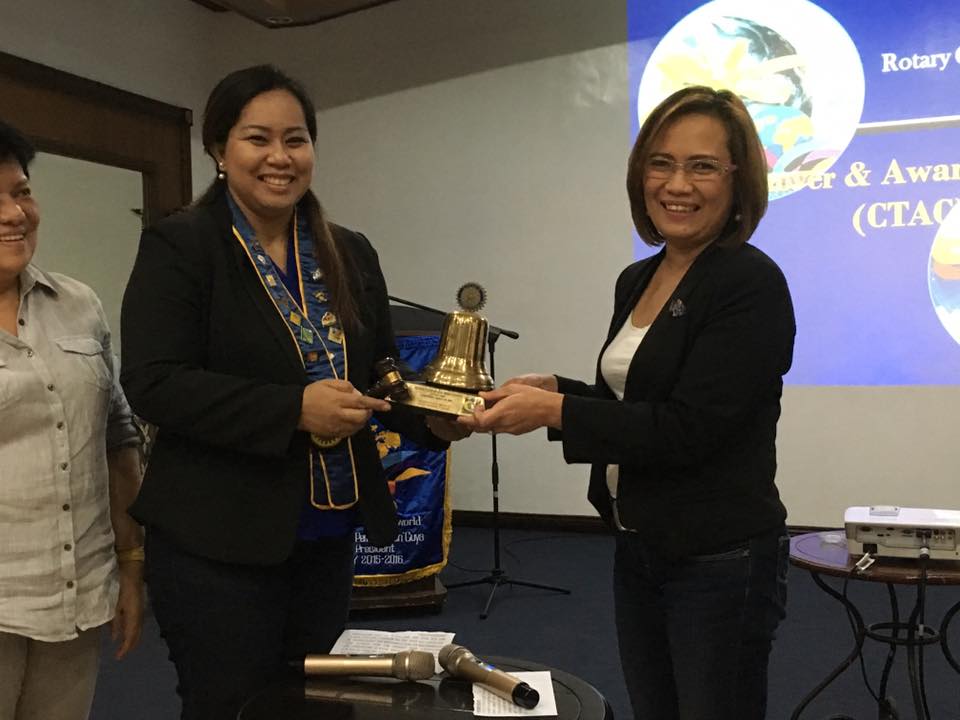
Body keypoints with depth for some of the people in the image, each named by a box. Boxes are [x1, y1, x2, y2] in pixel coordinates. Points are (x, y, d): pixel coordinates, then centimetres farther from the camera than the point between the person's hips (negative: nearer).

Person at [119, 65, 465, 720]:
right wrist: (295, 409, -25)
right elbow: (155, 385, -16)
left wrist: (433, 416, -7)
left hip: (328, 538, 6)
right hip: (219, 543, -5)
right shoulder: (179, 247, -7)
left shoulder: (350, 254, 8)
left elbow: (382, 370, 14)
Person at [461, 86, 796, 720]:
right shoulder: (638, 280, 7)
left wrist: (554, 411, -22)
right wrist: (551, 389, -1)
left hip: (721, 562, -8)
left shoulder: (751, 284, -17)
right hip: (639, 549, 8)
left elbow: (686, 428, -22)